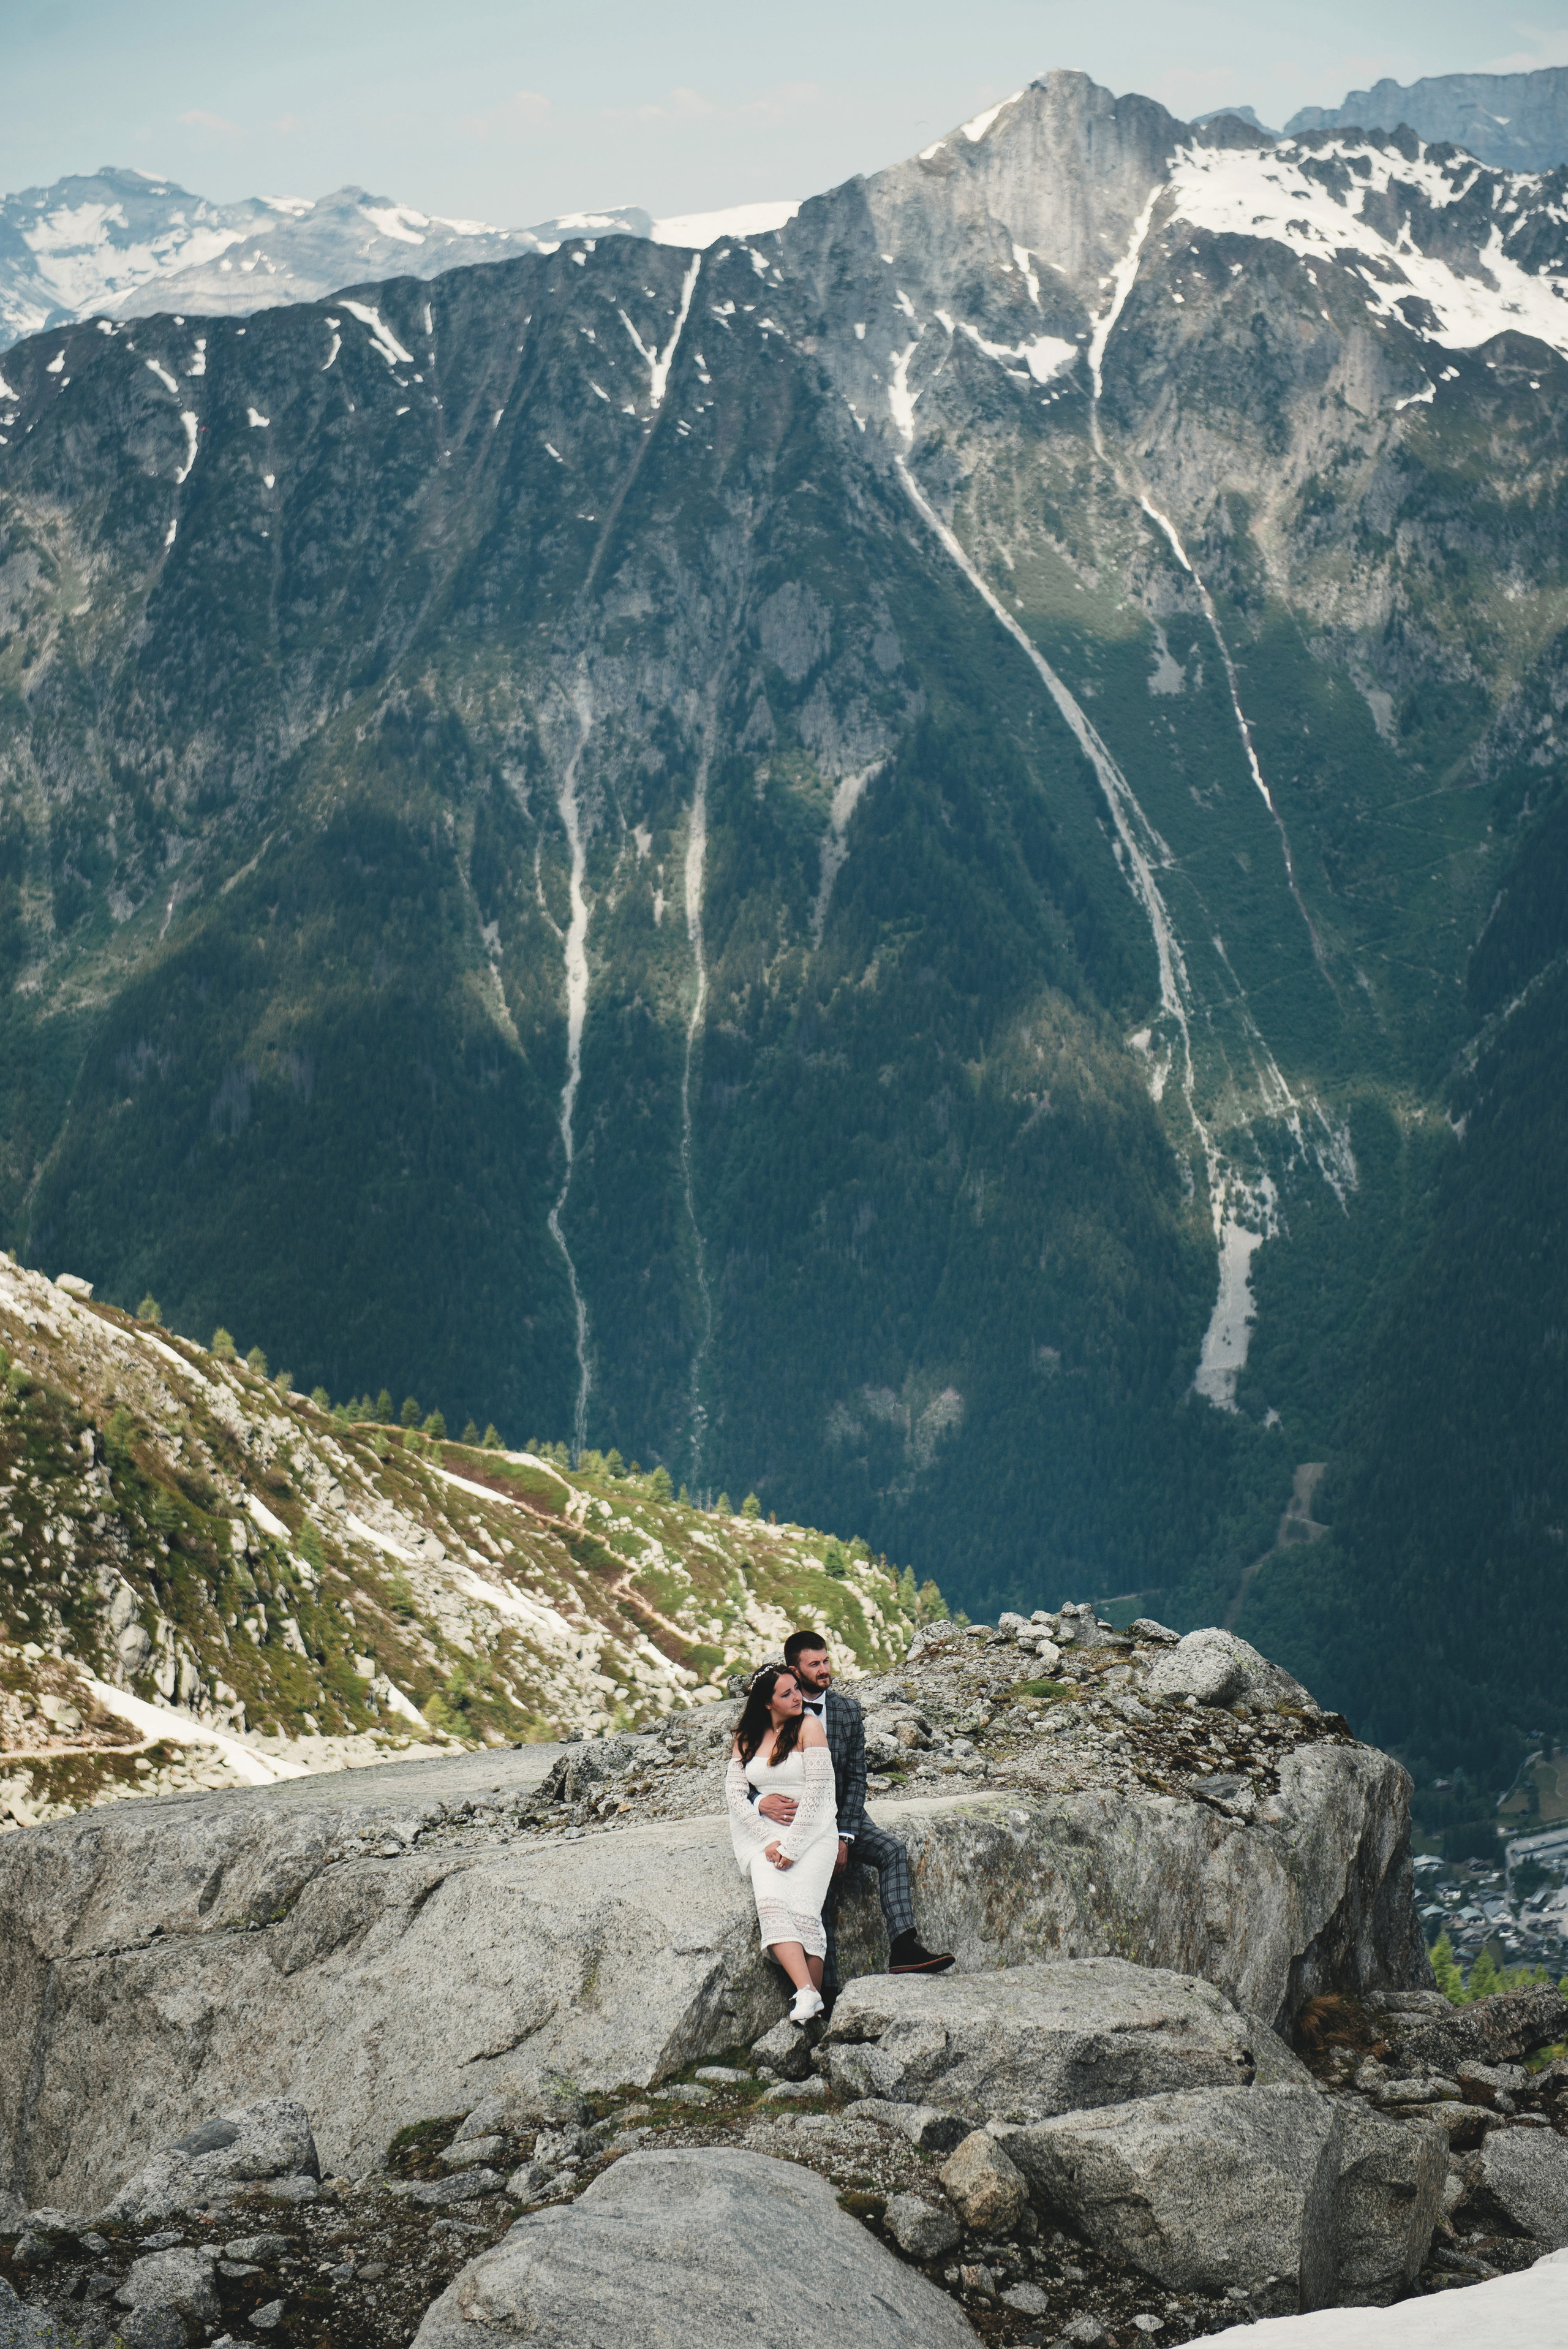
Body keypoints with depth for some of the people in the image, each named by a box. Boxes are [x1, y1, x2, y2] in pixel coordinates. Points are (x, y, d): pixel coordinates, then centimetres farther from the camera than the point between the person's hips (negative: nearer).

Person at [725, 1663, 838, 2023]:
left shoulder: (809, 1726, -2)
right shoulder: (747, 1736, 9)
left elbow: (817, 1790, -8)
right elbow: (734, 1791, 2)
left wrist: (791, 1846, -13)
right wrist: (768, 1841, -10)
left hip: (811, 1834, -2)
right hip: (764, 1836, 2)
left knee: (804, 1913, -23)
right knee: (771, 1903, -26)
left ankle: (814, 2010, -21)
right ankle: (806, 1993, -38)